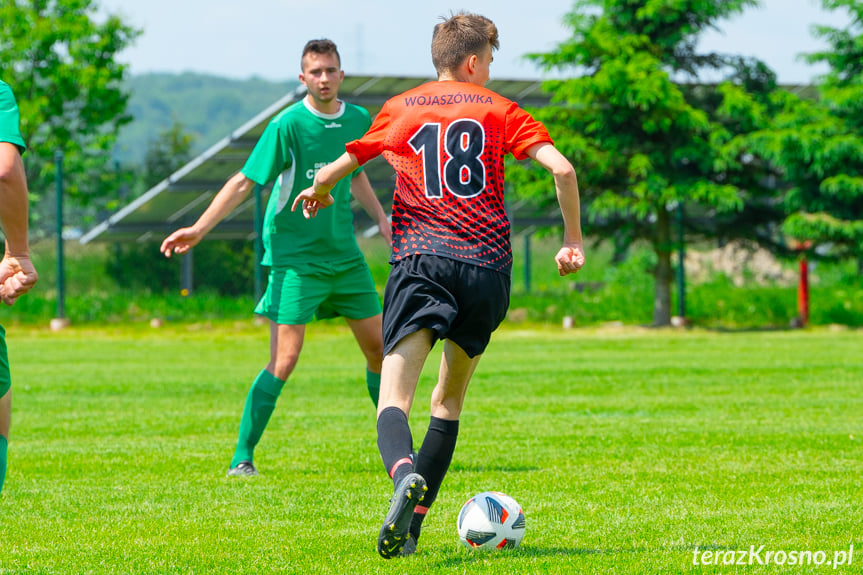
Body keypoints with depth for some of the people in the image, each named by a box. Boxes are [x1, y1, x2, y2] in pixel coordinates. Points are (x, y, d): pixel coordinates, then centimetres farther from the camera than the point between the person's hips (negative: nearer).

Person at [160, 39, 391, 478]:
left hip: (344, 252, 6)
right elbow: (245, 181, -15)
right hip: (295, 255, -6)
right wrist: (200, 228, -21)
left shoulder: (358, 120, 4)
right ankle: (242, 457, -8)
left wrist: (380, 218, 13)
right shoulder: (288, 124, -14)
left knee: (379, 348, 11)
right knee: (284, 360, -14)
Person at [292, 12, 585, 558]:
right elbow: (562, 168, -1)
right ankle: (411, 524, 12)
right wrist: (573, 239, 12)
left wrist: (318, 194, 46)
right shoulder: (498, 110, 13)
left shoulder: (399, 111, 16)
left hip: (421, 259, -1)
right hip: (488, 266, 1)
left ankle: (405, 476, -45)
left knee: (393, 397, -13)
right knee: (450, 397, 18)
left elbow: (330, 175, 21)